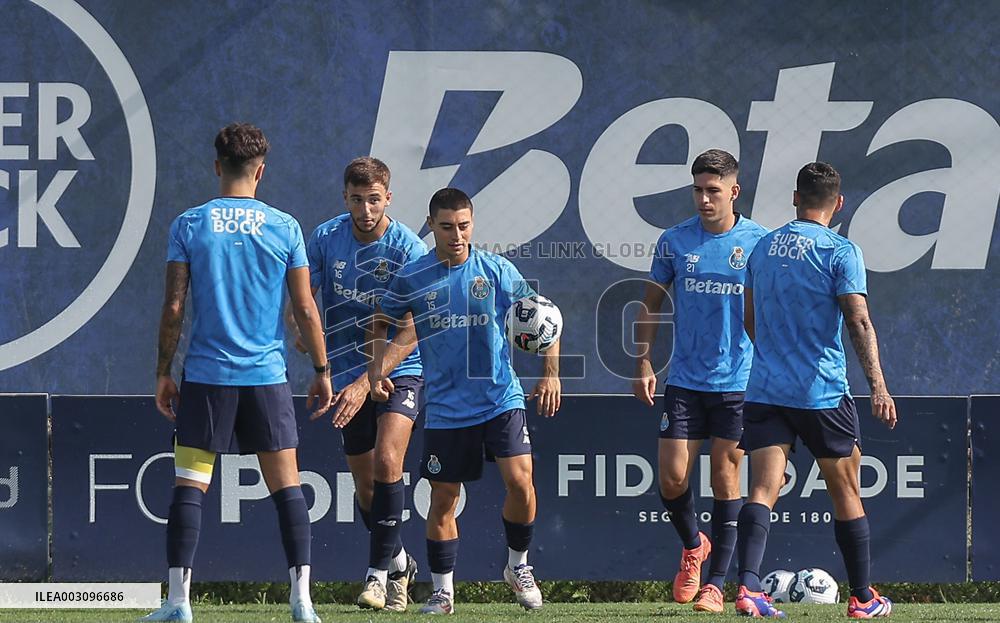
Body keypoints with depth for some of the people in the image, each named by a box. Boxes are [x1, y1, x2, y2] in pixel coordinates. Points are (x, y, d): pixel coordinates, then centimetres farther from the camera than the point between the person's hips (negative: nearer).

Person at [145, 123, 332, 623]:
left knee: (189, 485, 2)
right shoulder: (284, 227, 0)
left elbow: (173, 308, -2)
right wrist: (321, 370, 11)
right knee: (286, 487, 5)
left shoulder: (188, 226, -1)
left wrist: (163, 372, 7)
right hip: (268, 376, 1)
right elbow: (305, 309, 1)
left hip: (206, 376, -1)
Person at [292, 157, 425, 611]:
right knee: (366, 487, 7)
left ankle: (378, 573, -14)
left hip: (400, 370, -4)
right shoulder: (326, 238, -5)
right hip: (347, 375, 4)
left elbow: (410, 333, -18)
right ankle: (399, 563, 31)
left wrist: (366, 382, -26)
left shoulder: (408, 250, -15)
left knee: (387, 461, -23)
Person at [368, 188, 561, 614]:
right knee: (443, 499, 3)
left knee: (519, 481, -15)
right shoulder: (412, 279, 0)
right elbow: (382, 321, 17)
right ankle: (442, 591, 16)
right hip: (445, 408, 1)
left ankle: (518, 567, 8)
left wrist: (551, 372, -1)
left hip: (501, 399, -1)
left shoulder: (498, 271, -1)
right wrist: (376, 370, 5)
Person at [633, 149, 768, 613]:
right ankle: (693, 546, 26)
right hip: (684, 381, 2)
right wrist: (643, 365, 2)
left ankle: (715, 585, 6)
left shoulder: (759, 242, -1)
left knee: (725, 481, -1)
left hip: (738, 383, -2)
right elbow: (650, 304, 10)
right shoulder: (674, 242, 3)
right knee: (672, 479, -4)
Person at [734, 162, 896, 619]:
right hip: (823, 392, -4)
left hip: (764, 390, 4)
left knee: (763, 490, -5)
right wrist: (878, 386, -17)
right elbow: (859, 323, -15)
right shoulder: (840, 252, -6)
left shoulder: (763, 248, 11)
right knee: (845, 492, 10)